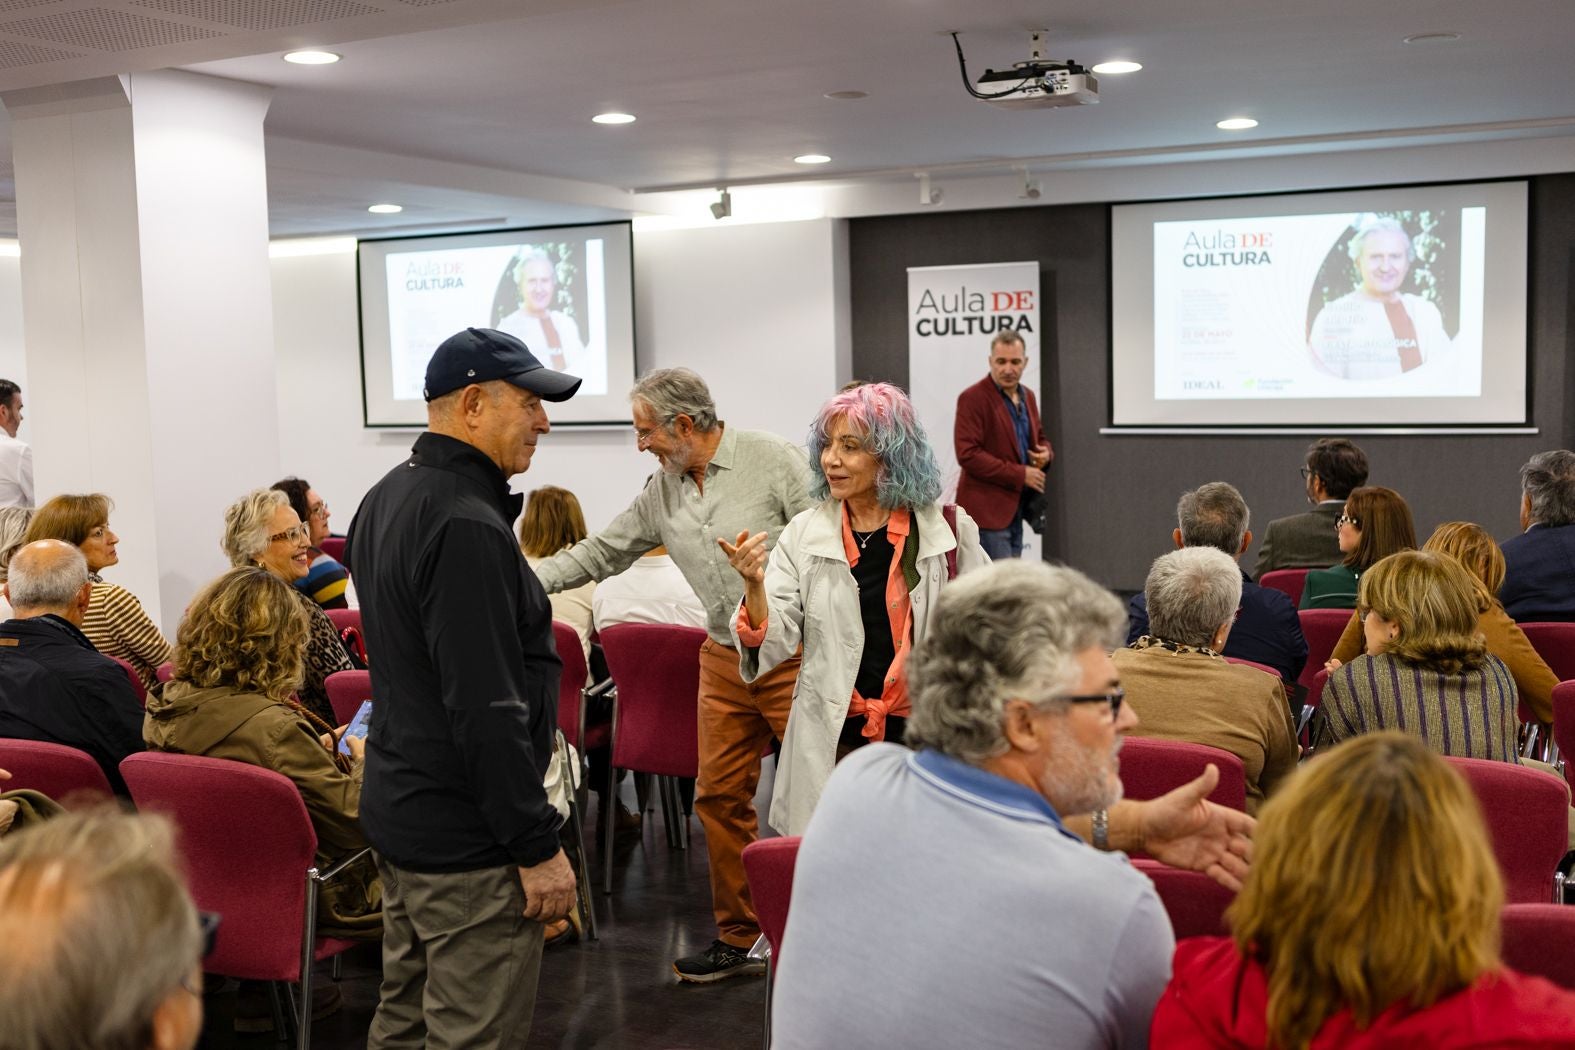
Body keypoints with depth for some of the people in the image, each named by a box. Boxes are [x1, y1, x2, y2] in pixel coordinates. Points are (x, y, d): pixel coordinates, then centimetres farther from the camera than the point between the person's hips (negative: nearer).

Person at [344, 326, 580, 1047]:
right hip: (467, 840, -10)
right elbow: (486, 709, -25)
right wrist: (538, 846, -19)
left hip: (397, 812, 10)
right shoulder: (465, 525, -22)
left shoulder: (386, 500, 10)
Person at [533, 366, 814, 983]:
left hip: (795, 655, -6)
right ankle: (737, 937, 22)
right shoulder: (663, 492, 9)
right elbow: (601, 553, 14)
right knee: (719, 797, 8)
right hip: (724, 661, 6)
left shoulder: (773, 461, -10)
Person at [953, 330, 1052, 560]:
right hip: (987, 508, -8)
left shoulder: (1028, 396, 13)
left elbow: (1038, 437, 26)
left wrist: (1046, 453, 0)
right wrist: (1020, 474, -18)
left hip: (1016, 507, 8)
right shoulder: (972, 398, -12)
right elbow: (968, 455, -18)